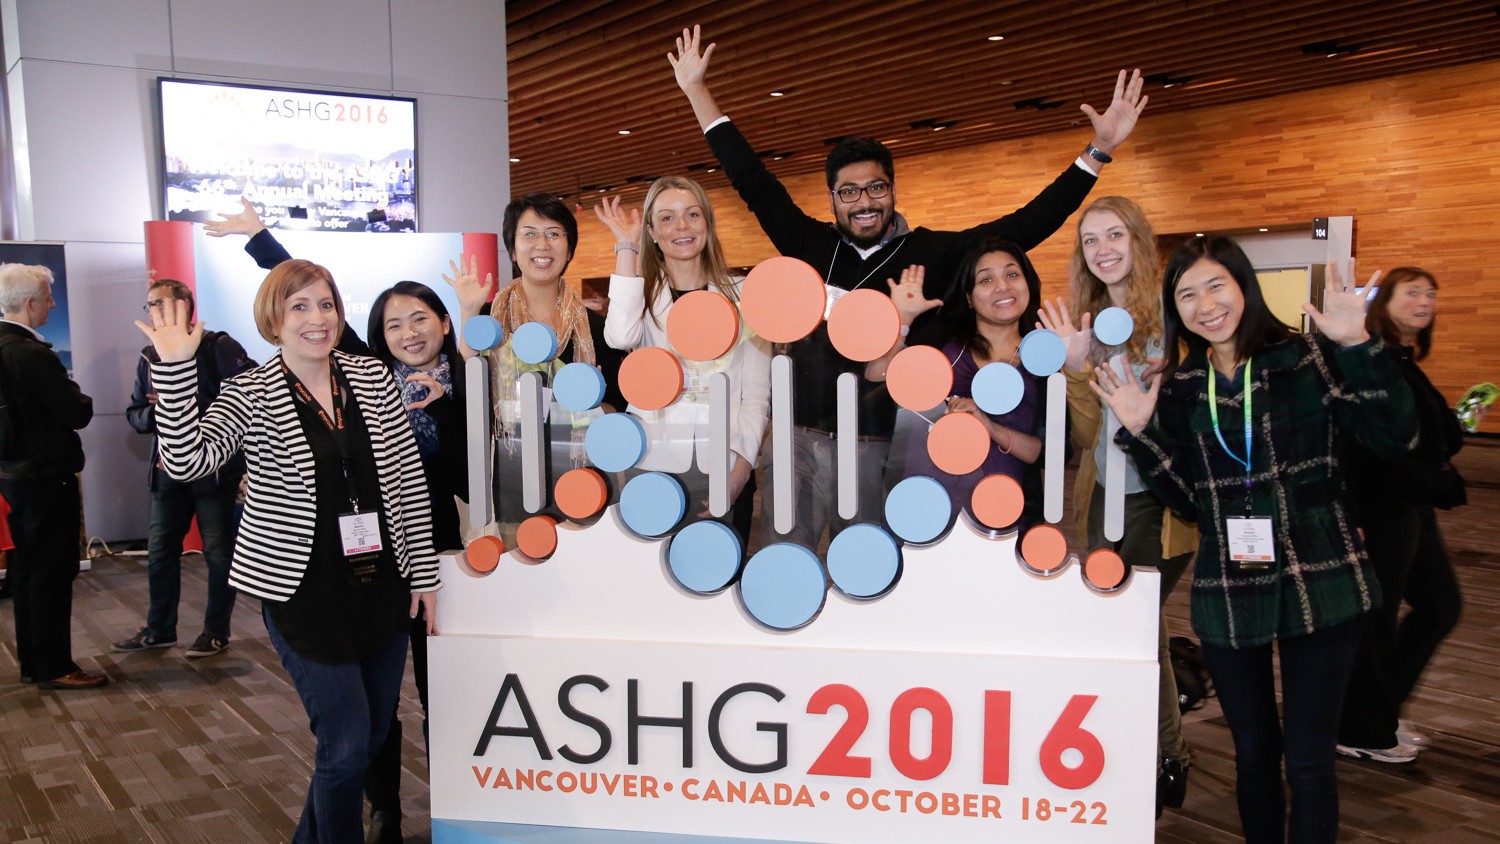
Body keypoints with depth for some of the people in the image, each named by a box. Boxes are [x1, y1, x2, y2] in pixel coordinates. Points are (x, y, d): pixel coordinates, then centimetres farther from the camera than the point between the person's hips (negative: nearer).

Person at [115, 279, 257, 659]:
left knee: (218, 550, 3)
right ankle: (159, 629, 29)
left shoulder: (217, 346, -9)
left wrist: (191, 408, -22)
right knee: (160, 549, 14)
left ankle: (216, 631, 16)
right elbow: (135, 414, 13)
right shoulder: (150, 356, 12)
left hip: (215, 468, -7)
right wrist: (157, 412, -10)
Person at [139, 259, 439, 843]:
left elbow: (410, 481, 4)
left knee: (373, 735, 16)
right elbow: (186, 460, -23)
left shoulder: (374, 378, 2)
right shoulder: (250, 396, -6)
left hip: (382, 586, 5)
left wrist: (423, 573, 3)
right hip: (306, 593, -4)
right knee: (347, 744, -3)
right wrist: (174, 368, -30)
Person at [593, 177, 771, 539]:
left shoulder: (743, 293, 8)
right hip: (654, 467, 0)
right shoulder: (641, 293, 8)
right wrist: (626, 248, -6)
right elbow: (620, 336, -16)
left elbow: (757, 393, 5)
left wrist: (741, 466, -8)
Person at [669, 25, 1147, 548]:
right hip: (797, 441, 2)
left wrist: (1098, 151, -5)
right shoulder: (810, 247, 6)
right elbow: (750, 179, 11)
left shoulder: (931, 254, 1)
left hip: (880, 450, -2)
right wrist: (696, 89, 15)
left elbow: (1028, 224, 0)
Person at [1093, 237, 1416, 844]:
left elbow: (1394, 440, -12)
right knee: (1253, 751, 16)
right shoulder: (1178, 388, 6)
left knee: (1308, 759, 0)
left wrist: (1359, 346, -22)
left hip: (1318, 583, -3)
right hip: (1228, 591, 3)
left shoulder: (1307, 357, -3)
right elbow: (1187, 499, 6)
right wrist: (1138, 433, -6)